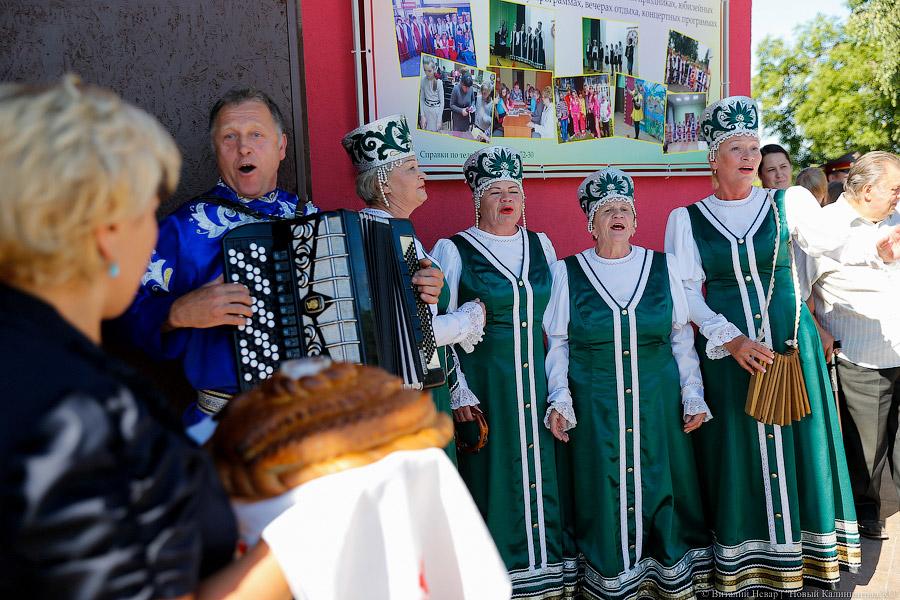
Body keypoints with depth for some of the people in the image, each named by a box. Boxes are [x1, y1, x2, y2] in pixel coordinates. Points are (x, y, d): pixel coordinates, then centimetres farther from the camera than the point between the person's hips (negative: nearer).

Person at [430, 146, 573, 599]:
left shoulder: (541, 245, 10)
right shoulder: (454, 250, -3)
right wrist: (458, 392, -11)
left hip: (537, 376, 4)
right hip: (484, 380, -4)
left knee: (540, 469, 10)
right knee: (494, 472, 3)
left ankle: (546, 564, 27)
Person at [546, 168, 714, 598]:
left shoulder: (663, 266, 4)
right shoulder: (567, 272, 1)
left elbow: (682, 338, 7)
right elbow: (557, 344, 2)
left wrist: (693, 395, 3)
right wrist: (559, 401, -6)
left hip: (658, 402, 2)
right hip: (595, 406, -1)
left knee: (660, 486, 9)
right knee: (604, 491, 5)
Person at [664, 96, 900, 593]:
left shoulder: (787, 203, 4)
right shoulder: (687, 219, 0)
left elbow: (835, 245, 9)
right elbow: (685, 291, -3)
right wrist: (730, 339, -13)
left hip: (792, 345, 1)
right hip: (727, 352, -1)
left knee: (797, 443, 7)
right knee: (739, 453, 5)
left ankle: (801, 549, 25)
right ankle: (743, 561, 19)